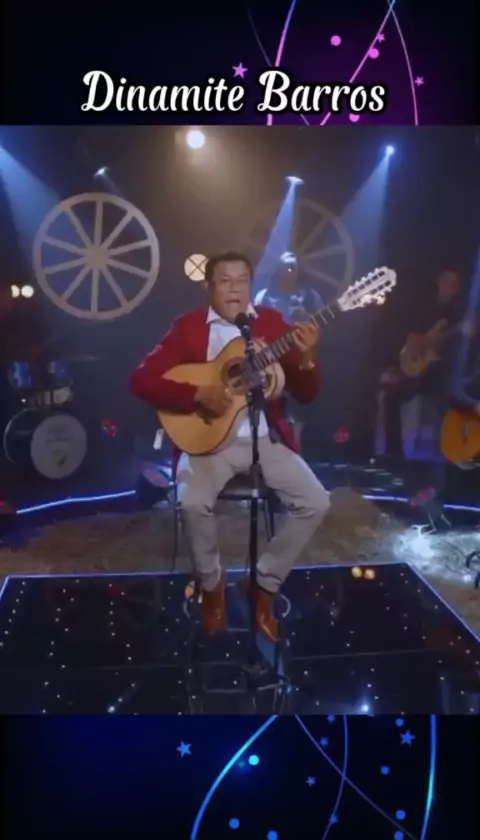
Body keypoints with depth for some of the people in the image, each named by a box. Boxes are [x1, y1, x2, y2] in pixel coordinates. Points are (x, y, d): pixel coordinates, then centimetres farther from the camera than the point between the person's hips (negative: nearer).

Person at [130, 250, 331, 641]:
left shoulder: (272, 321, 5)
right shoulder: (188, 327, 0)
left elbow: (306, 393, 2)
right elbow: (142, 380, -9)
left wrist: (307, 359, -20)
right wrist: (198, 394, -21)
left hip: (265, 438, 3)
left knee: (317, 502, -15)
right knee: (193, 504, -29)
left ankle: (265, 582, 8)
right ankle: (211, 584, 2)